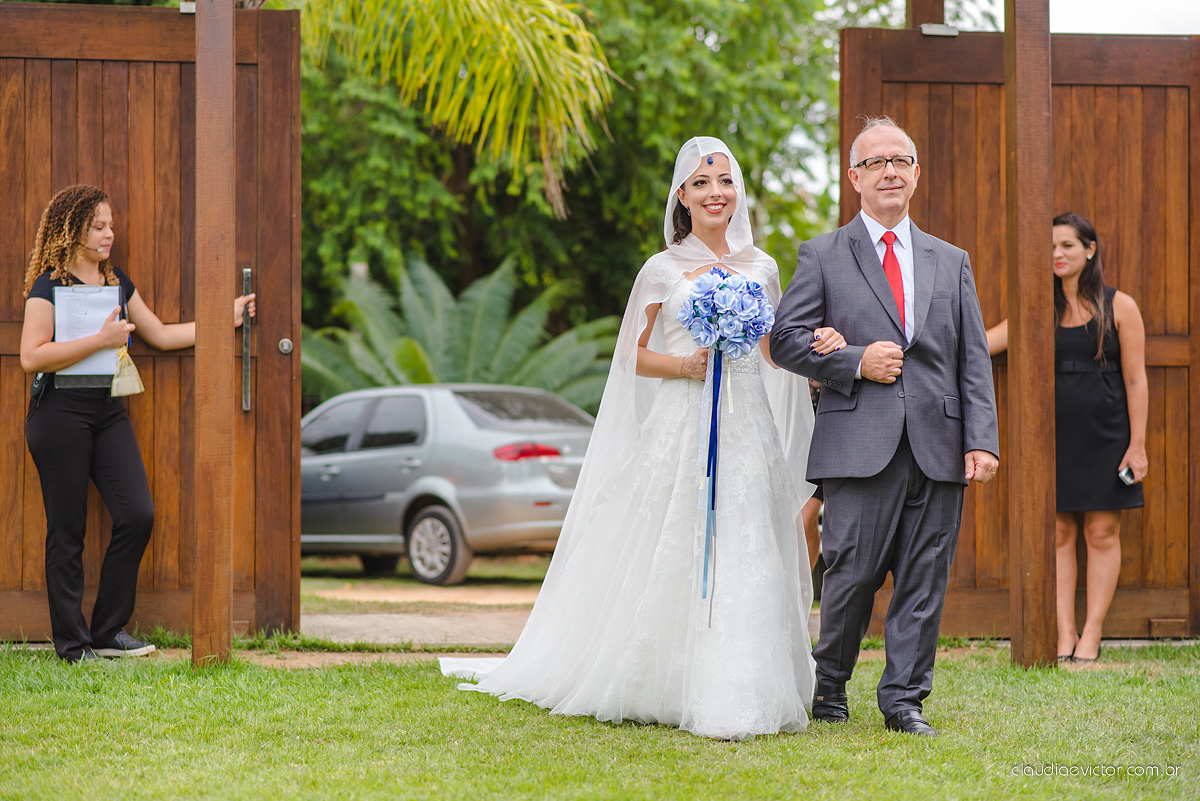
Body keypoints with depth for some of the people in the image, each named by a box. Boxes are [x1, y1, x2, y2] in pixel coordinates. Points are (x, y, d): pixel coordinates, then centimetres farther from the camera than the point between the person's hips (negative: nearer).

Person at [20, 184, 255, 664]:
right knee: (67, 531, -1)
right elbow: (31, 357, -16)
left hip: (108, 412, 6)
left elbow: (162, 335, 20)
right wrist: (101, 340, -18)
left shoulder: (117, 283, 14)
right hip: (61, 413, -6)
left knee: (137, 515, -5)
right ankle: (72, 644, 7)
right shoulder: (50, 286, -7)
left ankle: (108, 631, 8)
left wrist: (226, 319, 16)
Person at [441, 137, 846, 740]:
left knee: (746, 559, -4)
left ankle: (740, 696, 1)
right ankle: (671, 688, 6)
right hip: (680, 428, -2)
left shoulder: (761, 268, 12)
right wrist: (684, 365, -11)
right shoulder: (663, 270, 4)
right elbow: (635, 355, 7)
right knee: (675, 555, -4)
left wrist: (818, 348, 0)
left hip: (747, 429, 2)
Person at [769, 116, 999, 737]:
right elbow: (785, 339, 2)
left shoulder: (951, 263, 17)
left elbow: (974, 360, 11)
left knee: (924, 580, 2)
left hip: (939, 446, 3)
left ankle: (904, 698, 10)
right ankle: (829, 685, 18)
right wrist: (855, 362, -10)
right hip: (861, 445, -3)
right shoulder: (822, 256, 9)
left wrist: (982, 440, 0)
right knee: (853, 573, -3)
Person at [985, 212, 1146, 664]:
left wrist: (1137, 445, -7)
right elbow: (984, 342, 5)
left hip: (1104, 436, -3)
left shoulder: (1118, 308, 0)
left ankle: (1091, 635, 2)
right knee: (1058, 534, 1)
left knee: (1101, 533, -1)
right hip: (1055, 436, 3)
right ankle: (1064, 635, 4)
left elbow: (1135, 381, -2)